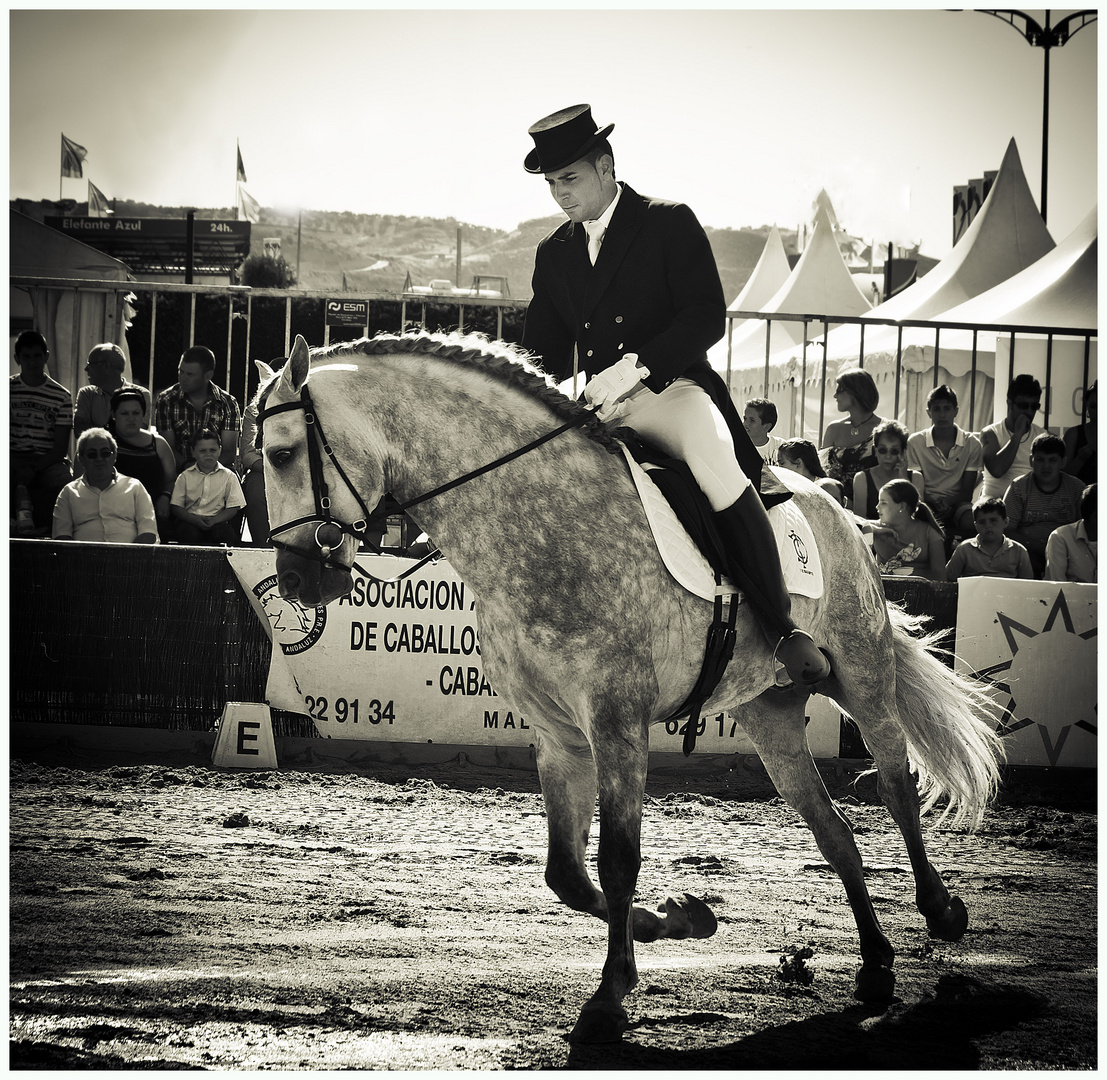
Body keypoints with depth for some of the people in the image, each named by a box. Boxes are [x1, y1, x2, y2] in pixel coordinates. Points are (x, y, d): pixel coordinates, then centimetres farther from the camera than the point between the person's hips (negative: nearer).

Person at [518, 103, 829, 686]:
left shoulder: (670, 224, 0)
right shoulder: (553, 253, 16)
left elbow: (706, 316, -10)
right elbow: (541, 350, 17)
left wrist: (635, 366, -23)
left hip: (671, 390, -6)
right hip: (598, 411, 6)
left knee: (715, 466, -35)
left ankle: (785, 628, -31)